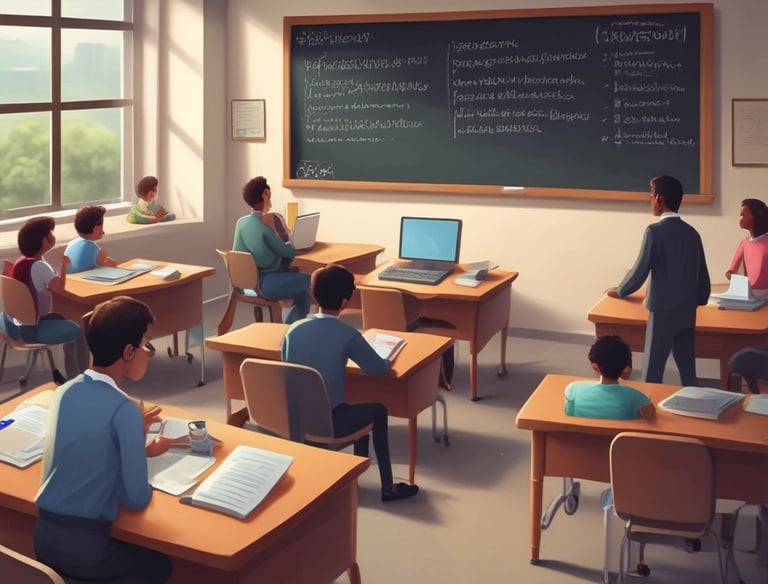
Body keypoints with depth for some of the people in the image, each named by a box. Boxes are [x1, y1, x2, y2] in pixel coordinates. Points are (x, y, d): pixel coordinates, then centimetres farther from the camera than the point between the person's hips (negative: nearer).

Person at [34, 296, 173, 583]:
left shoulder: (63, 392, 2)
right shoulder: (124, 409, -19)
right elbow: (137, 498, -14)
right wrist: (147, 453, 4)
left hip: (43, 536, 6)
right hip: (84, 547, -6)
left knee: (143, 554, 29)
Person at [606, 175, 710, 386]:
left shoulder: (655, 231, -12)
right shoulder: (692, 233, 8)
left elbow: (641, 270, -10)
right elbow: (703, 276, 10)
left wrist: (619, 291, 6)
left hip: (663, 311, -6)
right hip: (688, 312, 6)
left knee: (652, 372, 1)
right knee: (688, 371, 11)